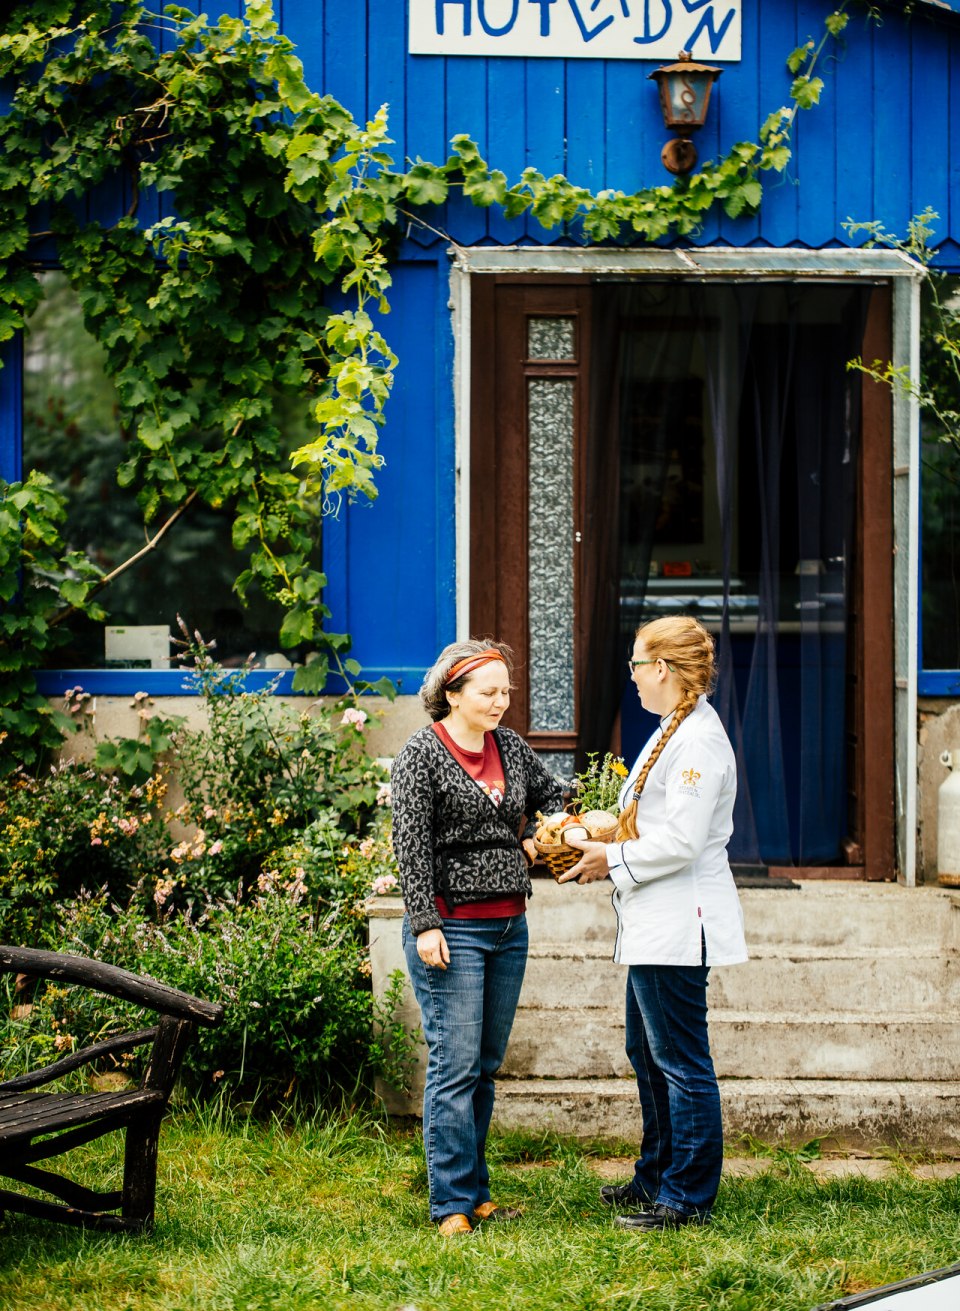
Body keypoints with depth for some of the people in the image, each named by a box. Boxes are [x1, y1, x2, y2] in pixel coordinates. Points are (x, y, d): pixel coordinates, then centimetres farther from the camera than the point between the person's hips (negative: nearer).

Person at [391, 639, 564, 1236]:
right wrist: (425, 926, -18)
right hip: (453, 928, -7)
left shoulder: (510, 745, 10)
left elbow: (552, 795, 27)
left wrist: (537, 840, 7)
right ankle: (453, 1204, -5)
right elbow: (412, 847, -13)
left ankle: (476, 1192, 18)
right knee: (456, 1064, -8)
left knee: (486, 1065, 11)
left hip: (510, 925, 7)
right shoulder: (422, 755, -9)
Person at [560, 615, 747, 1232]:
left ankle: (687, 1197, 4)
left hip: (679, 924, -11)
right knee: (648, 1054, 19)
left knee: (682, 1062, -3)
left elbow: (681, 842, -23)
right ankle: (656, 1179, 30)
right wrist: (602, 842, 10)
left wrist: (613, 861, -11)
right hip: (656, 925, 11)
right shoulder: (675, 731, 15)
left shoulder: (699, 739, -18)